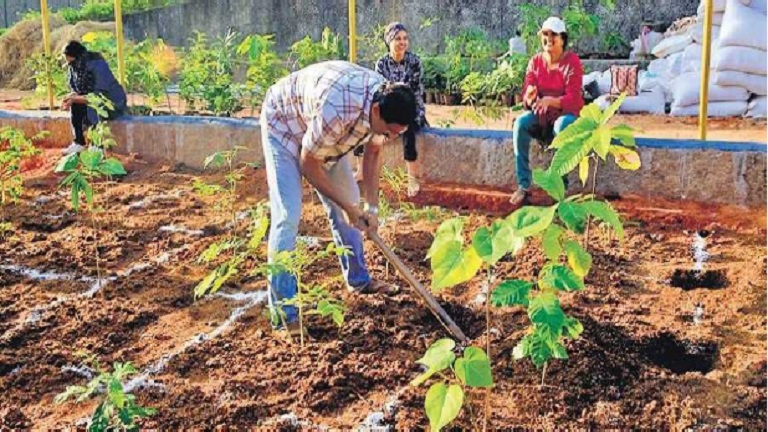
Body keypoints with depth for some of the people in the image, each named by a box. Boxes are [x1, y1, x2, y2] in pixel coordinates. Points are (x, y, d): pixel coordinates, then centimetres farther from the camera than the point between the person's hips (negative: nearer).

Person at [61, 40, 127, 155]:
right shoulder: (73, 68, -3)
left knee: (92, 109, -32)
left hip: (114, 103, -7)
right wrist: (71, 99, -19)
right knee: (75, 105, -18)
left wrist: (74, 99, -30)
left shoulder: (97, 65, -26)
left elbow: (99, 95, -29)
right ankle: (79, 143, -13)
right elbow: (76, 90, 4)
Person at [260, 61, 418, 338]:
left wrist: (371, 208, -7)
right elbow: (308, 164, -26)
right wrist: (348, 207, -18)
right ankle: (283, 313, -12)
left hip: (326, 131, 8)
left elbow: (372, 154, -1)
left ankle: (358, 279, 30)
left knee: (348, 201, 11)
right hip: (283, 124, -7)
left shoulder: (386, 103, -20)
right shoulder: (337, 110, -42)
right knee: (287, 215, -17)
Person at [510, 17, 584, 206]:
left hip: (566, 115, -3)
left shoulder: (572, 61, -12)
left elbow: (573, 98, -21)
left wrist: (551, 101, -41)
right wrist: (529, 98, -32)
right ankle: (523, 185, -28)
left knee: (562, 126, -39)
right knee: (520, 123, -28)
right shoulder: (535, 61, 0)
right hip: (541, 117, 3)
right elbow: (526, 98, -6)